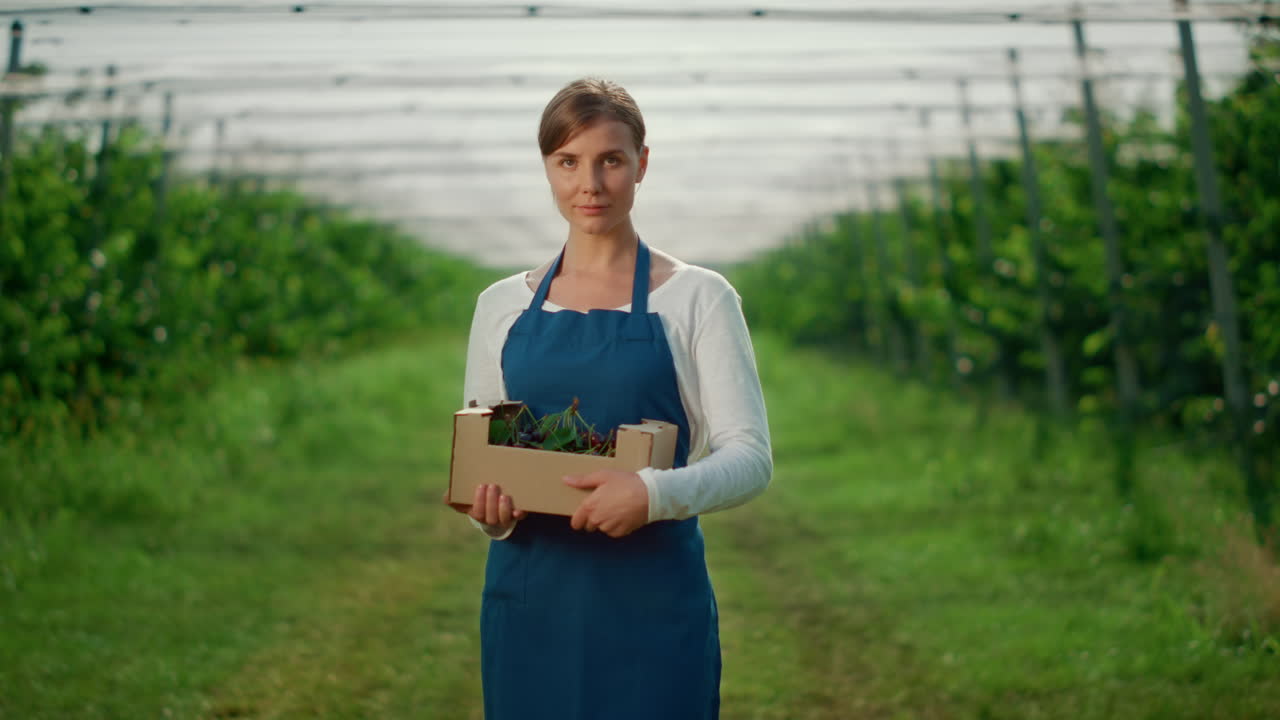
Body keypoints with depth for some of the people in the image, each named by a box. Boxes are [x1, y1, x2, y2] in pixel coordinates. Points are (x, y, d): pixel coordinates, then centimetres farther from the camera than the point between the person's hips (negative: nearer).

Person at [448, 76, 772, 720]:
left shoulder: (697, 298, 0)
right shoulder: (502, 305, 9)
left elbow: (751, 456, -7)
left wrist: (658, 492, -25)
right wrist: (491, 511, -9)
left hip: (651, 601, -3)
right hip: (529, 601, 3)